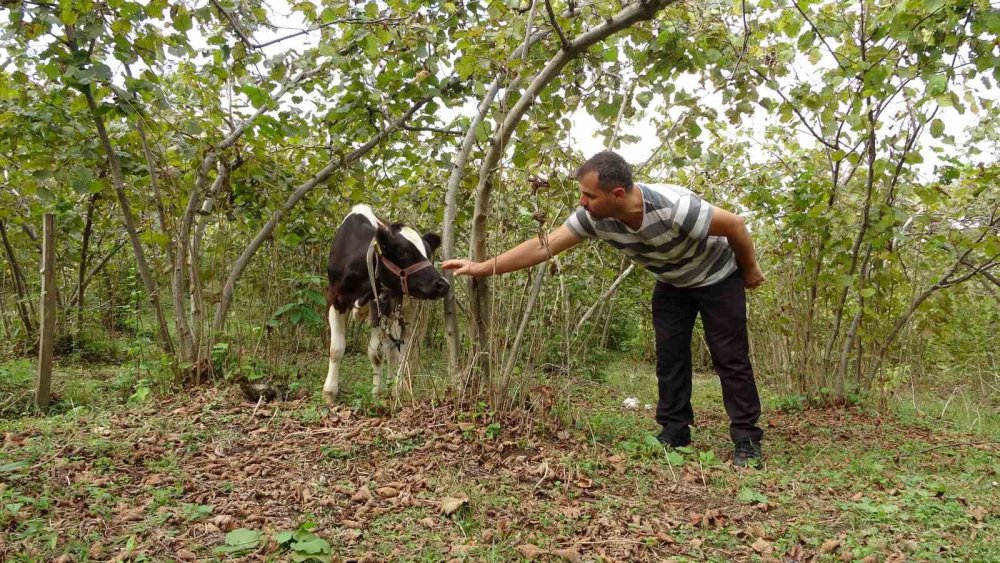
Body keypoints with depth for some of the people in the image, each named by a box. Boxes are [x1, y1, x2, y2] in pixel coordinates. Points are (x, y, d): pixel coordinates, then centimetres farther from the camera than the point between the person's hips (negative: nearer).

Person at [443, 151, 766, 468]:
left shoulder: (674, 208, -41)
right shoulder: (594, 217, -25)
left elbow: (735, 225, -27)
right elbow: (543, 246, -23)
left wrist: (750, 270, -10)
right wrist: (483, 268, -26)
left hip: (716, 278, -5)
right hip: (672, 284, 5)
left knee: (730, 357, -4)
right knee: (669, 356, 2)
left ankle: (746, 440, 4)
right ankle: (674, 434, 12)